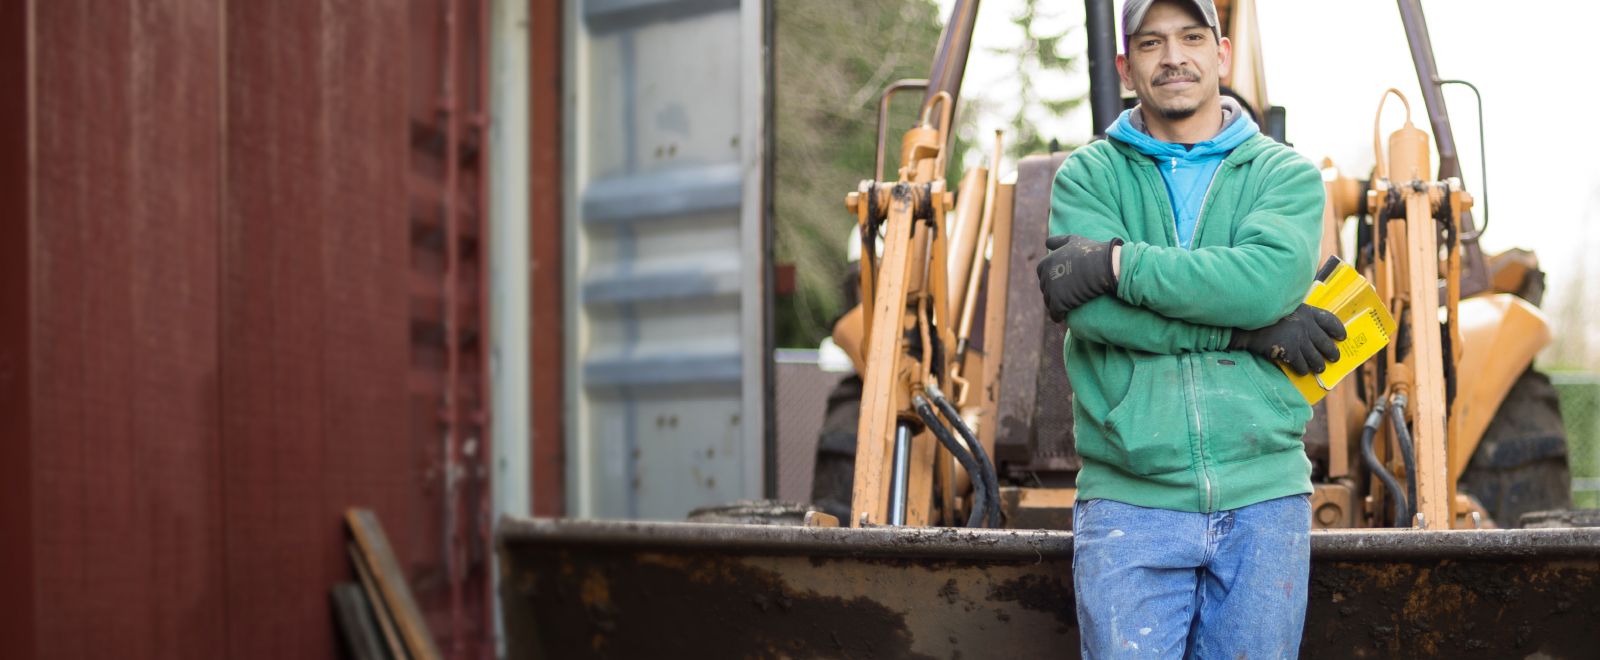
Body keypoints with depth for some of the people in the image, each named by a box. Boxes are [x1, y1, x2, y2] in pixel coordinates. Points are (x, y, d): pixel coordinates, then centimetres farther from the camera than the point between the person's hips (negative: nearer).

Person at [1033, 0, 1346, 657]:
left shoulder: (1286, 174, 9)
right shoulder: (1088, 176, 8)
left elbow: (1268, 278, -13)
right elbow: (1089, 308, -11)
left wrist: (1116, 261, -12)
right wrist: (1249, 331, -12)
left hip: (1263, 496, 1)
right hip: (1128, 499, -1)